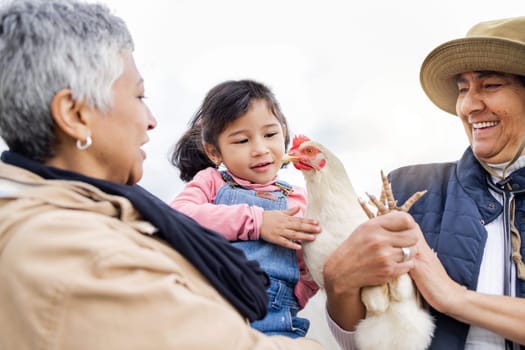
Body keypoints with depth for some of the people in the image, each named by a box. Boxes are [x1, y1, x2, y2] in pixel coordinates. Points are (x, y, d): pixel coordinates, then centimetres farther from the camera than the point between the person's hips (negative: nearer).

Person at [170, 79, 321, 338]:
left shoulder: (296, 199, 18)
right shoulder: (211, 181, 15)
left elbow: (305, 277, 19)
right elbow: (178, 217, -7)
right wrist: (256, 222, -10)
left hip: (272, 320, 1)